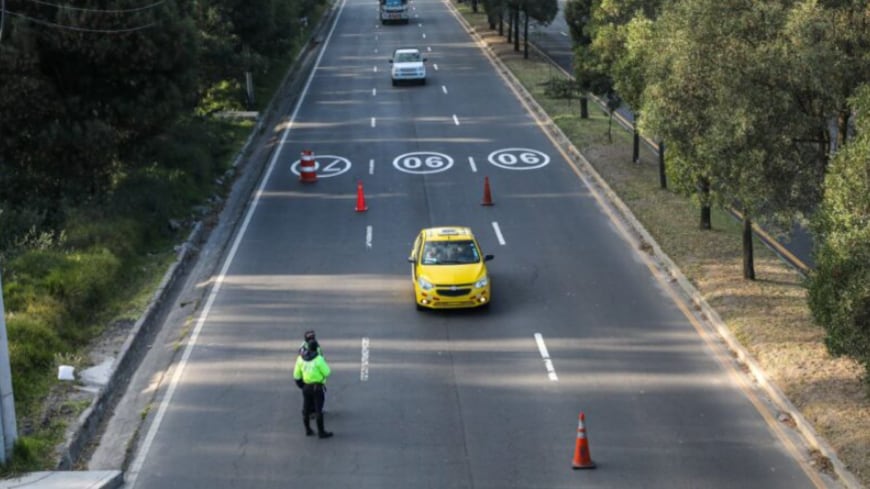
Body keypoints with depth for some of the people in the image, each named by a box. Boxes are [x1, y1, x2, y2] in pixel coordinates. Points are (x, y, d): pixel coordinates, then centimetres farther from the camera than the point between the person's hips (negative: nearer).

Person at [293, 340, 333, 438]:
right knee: (318, 410, 0)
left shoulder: (300, 358, -1)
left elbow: (296, 375, 3)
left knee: (306, 409, 15)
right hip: (317, 387, -5)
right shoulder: (318, 359, -18)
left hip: (306, 387, 5)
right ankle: (321, 432, 4)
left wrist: (302, 386, 15)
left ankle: (308, 430, 23)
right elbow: (327, 372, -12)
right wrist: (324, 363, 5)